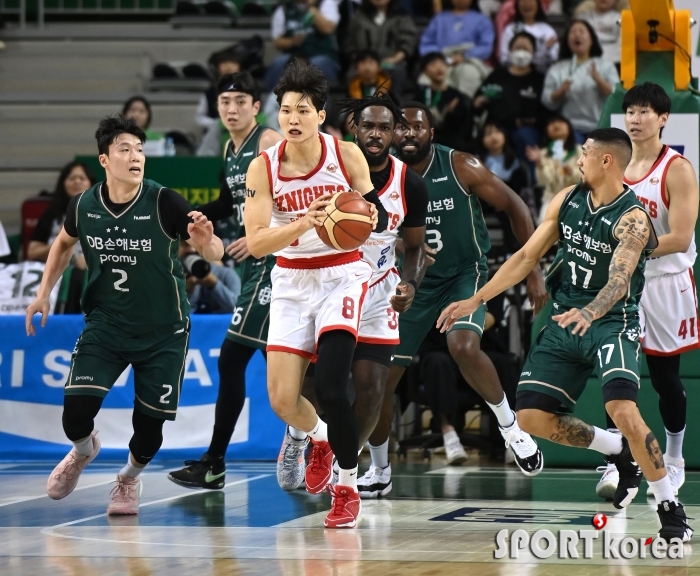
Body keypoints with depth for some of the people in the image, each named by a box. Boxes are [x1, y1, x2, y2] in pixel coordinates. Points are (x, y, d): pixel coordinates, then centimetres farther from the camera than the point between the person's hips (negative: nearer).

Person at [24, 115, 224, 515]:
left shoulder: (164, 203, -18)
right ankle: (84, 451, 25)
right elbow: (65, 243, 16)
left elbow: (215, 254, -14)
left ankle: (129, 479, 35)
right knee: (76, 413, -13)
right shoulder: (84, 206, -7)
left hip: (163, 332, -2)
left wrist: (206, 241, -37)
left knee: (149, 425, 0)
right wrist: (44, 292, 11)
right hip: (105, 326, 2)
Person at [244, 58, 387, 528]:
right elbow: (256, 243, -16)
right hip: (292, 282, 2)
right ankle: (319, 438, 34)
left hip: (343, 275, -2)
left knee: (330, 386, -19)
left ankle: (349, 488, 0)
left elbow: (374, 218, 3)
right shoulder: (263, 167, -10)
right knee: (282, 400, -3)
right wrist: (305, 223, -31)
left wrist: (367, 215, -22)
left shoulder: (347, 155, -10)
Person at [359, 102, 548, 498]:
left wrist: (534, 271, -11)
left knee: (464, 347, -32)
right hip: (413, 282, 4)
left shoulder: (461, 168, -17)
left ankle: (510, 424, -8)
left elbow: (515, 206, -8)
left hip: (464, 274, -3)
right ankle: (380, 471, 24)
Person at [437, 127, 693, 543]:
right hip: (567, 320, 7)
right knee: (532, 417, 1)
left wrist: (588, 314, -51)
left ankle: (672, 510, -12)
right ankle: (620, 452, 24)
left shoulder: (632, 218, -18)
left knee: (623, 409, -27)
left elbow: (618, 281, -31)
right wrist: (476, 301, 5)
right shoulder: (568, 200, 3)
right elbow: (528, 257, 8)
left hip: (612, 322, -7)